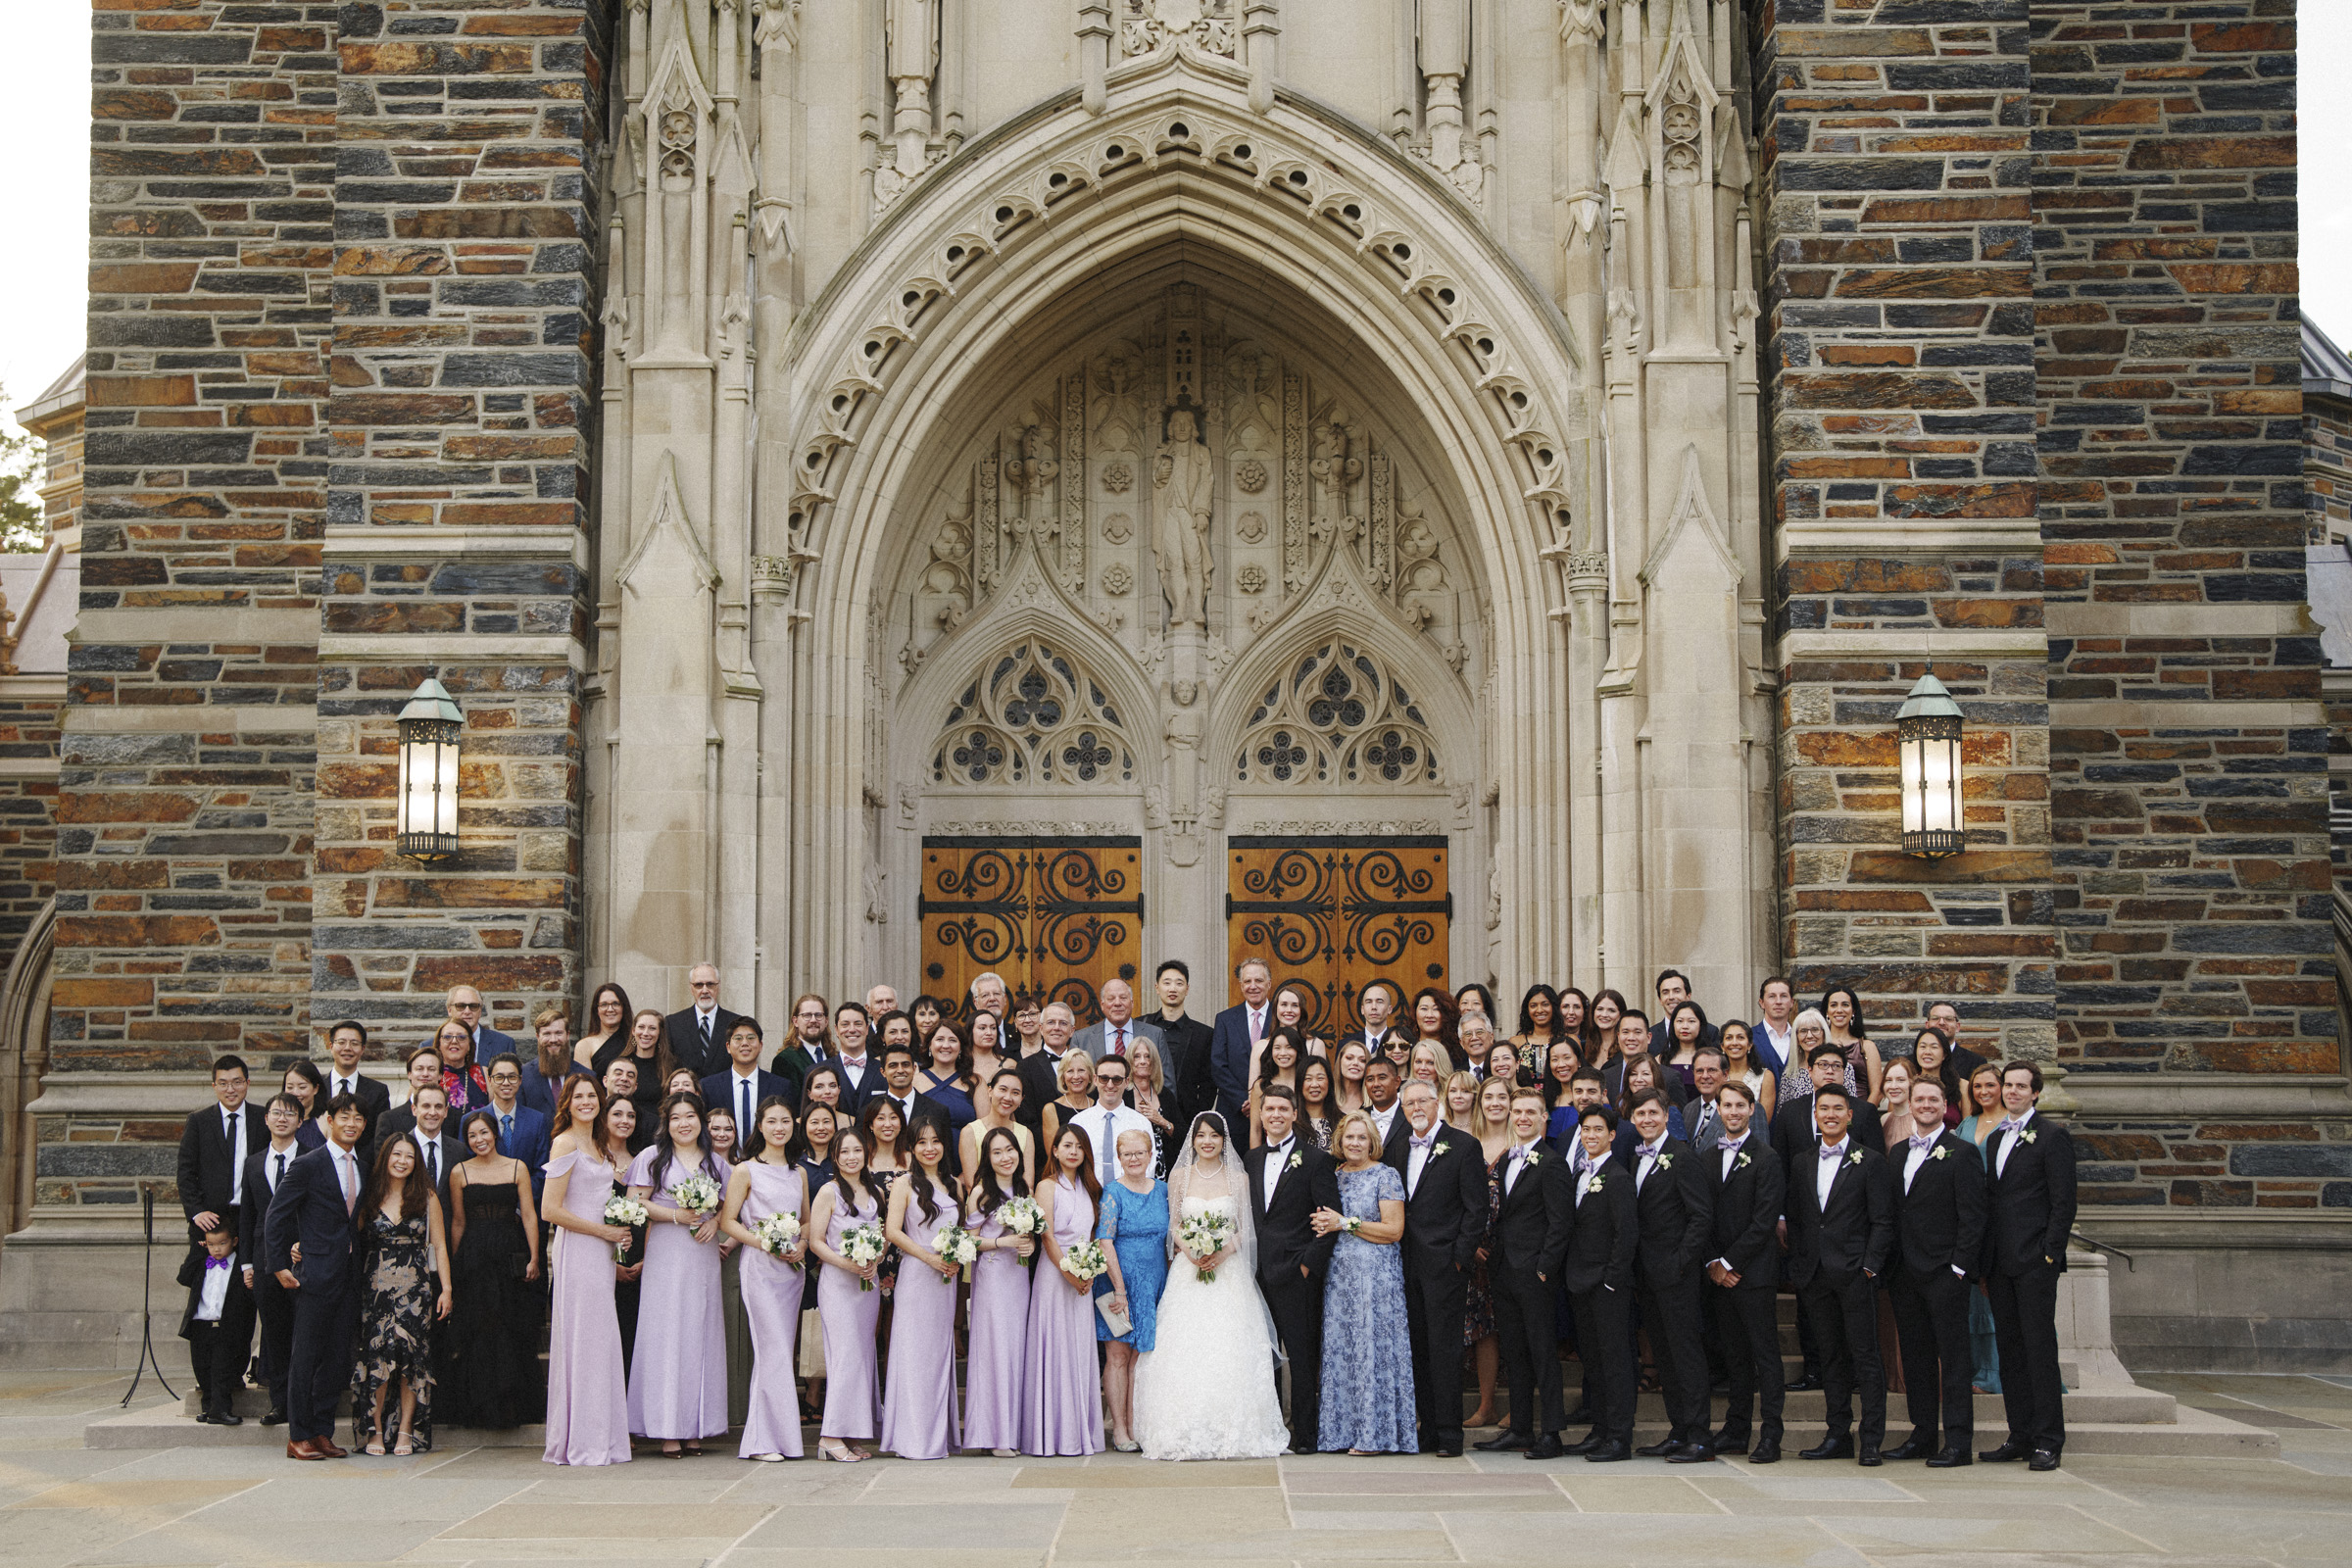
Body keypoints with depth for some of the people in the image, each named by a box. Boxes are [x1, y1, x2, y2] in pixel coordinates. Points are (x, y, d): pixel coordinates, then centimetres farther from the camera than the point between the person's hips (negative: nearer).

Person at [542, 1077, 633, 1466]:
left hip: (603, 1251, 8)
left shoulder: (599, 1146, 17)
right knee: (582, 1341, -7)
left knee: (602, 1342, 7)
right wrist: (604, 1231, -11)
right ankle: (580, 1443, -2)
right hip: (577, 1250, -8)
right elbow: (552, 1210, -14)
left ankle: (602, 1439, 10)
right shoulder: (565, 1143, -8)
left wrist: (618, 1235, 5)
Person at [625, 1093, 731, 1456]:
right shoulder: (653, 1158, 4)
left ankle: (695, 1429, 4)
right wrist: (677, 1215, -12)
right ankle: (667, 1429, -4)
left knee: (701, 1334, 1)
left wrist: (715, 1221, -2)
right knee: (666, 1334, -7)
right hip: (665, 1256, -4)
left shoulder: (715, 1163, 15)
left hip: (704, 1258, 4)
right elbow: (635, 1203, -2)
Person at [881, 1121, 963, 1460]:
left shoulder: (951, 1186, 16)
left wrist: (957, 1259, 2)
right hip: (916, 1277, -6)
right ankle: (915, 1439, -5)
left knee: (941, 1352, 6)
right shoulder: (905, 1184, -1)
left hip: (946, 1278, 6)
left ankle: (941, 1434, 9)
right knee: (916, 1352, -7)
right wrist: (929, 1257, -16)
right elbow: (893, 1231, -8)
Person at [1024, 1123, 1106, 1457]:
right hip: (1053, 1274, -5)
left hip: (1082, 1278, 6)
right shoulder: (1047, 1187, -3)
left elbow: (1091, 1235, 14)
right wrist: (1068, 1273, -14)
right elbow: (1046, 1235, -9)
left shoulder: (1088, 1189, 14)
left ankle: (1081, 1432, 9)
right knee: (1054, 1350, -6)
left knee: (1080, 1351, 5)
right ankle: (1052, 1433, -3)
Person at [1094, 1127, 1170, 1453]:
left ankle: (1134, 1427, 11)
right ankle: (1119, 1430, 2)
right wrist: (1120, 1289, -15)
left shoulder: (1162, 1190, 9)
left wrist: (1171, 1285, 9)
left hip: (1154, 1285, 4)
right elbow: (1105, 1242, -11)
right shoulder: (1113, 1192, -6)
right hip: (1119, 1282, -4)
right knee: (1118, 1355, -1)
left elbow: (1171, 1237, 16)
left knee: (1140, 1356, 6)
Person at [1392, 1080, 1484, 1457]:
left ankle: (1449, 1434, -2)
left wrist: (1461, 1256, -10)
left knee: (1444, 1348, -6)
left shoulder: (1463, 1145, -3)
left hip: (1444, 1262, -6)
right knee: (1418, 1348, 7)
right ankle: (1429, 1429, 13)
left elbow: (1476, 1207, -6)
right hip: (1409, 1265, 6)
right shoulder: (1399, 1148, 14)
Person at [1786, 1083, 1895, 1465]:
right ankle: (1839, 1436, 14)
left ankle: (1871, 1439, -2)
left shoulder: (1870, 1162, -1)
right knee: (1831, 1356, 9)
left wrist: (1870, 1266, -12)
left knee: (1865, 1355, -4)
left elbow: (1882, 1222, -4)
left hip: (1855, 1274, -5)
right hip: (1815, 1276, 5)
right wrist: (1798, 1268, 7)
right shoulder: (1801, 1162, 13)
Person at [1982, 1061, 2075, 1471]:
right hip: (2000, 1264, 7)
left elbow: (2064, 1203, -8)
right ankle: (2020, 1437, 13)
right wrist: (1985, 1263, 13)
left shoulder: (2052, 1136, -4)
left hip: (2035, 1263, -7)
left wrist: (2049, 1254, -14)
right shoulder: (1996, 1138, 18)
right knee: (2011, 1351, 8)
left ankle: (2049, 1442, -4)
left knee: (2040, 1349, -7)